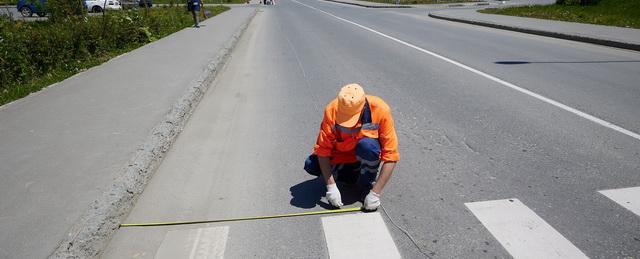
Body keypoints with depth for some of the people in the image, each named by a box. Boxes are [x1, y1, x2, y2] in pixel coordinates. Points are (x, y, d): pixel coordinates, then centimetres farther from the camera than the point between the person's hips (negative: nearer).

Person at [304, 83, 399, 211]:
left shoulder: (381, 110, -30)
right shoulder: (332, 110, -26)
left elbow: (391, 156, -27)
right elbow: (323, 149, -22)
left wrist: (375, 193, -29)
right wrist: (331, 186, -27)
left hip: (368, 155, -2)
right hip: (341, 154, 2)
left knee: (367, 145, -37)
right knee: (310, 165, -20)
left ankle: (368, 183, -9)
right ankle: (357, 175, 0)